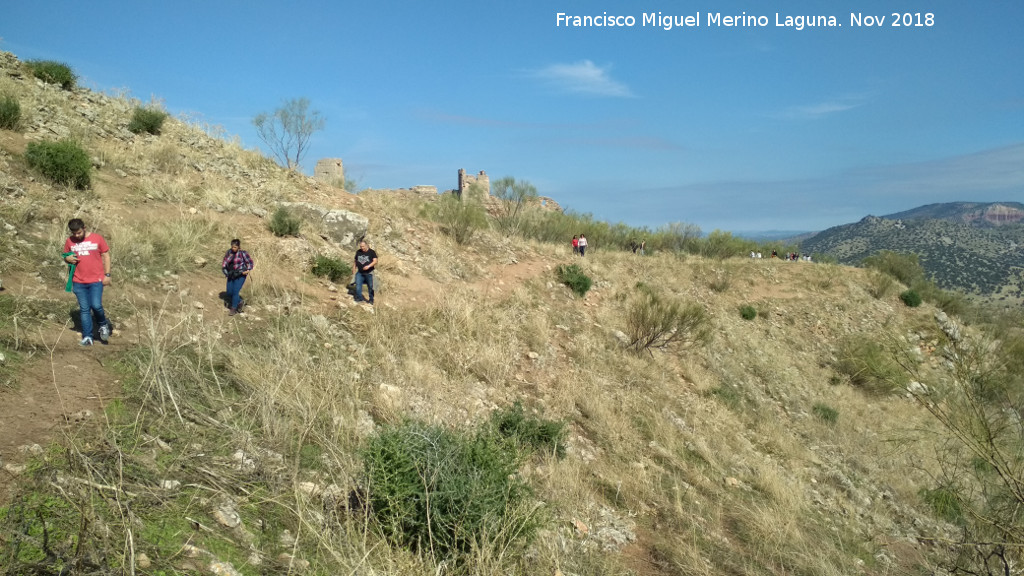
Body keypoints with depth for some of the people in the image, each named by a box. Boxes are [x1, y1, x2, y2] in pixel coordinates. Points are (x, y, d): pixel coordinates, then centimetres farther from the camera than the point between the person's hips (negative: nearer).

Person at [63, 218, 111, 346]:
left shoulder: (97, 239, -2)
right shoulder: (69, 241, 5)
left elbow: (106, 256, 3)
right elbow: (65, 257, 18)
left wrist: (107, 274, -2)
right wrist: (68, 259, -8)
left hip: (96, 280, -3)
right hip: (79, 282, 3)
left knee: (96, 306, -15)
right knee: (84, 310, 4)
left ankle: (103, 325, 15)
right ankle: (87, 338, 9)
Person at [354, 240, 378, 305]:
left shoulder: (371, 252, -4)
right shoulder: (358, 252, 9)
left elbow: (375, 261, -12)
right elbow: (355, 261, 19)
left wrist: (369, 266, -26)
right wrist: (354, 269, 13)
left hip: (369, 273, -4)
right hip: (360, 273, 4)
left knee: (370, 287, 2)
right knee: (358, 285, -6)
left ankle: (371, 300, 13)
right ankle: (359, 298, 4)